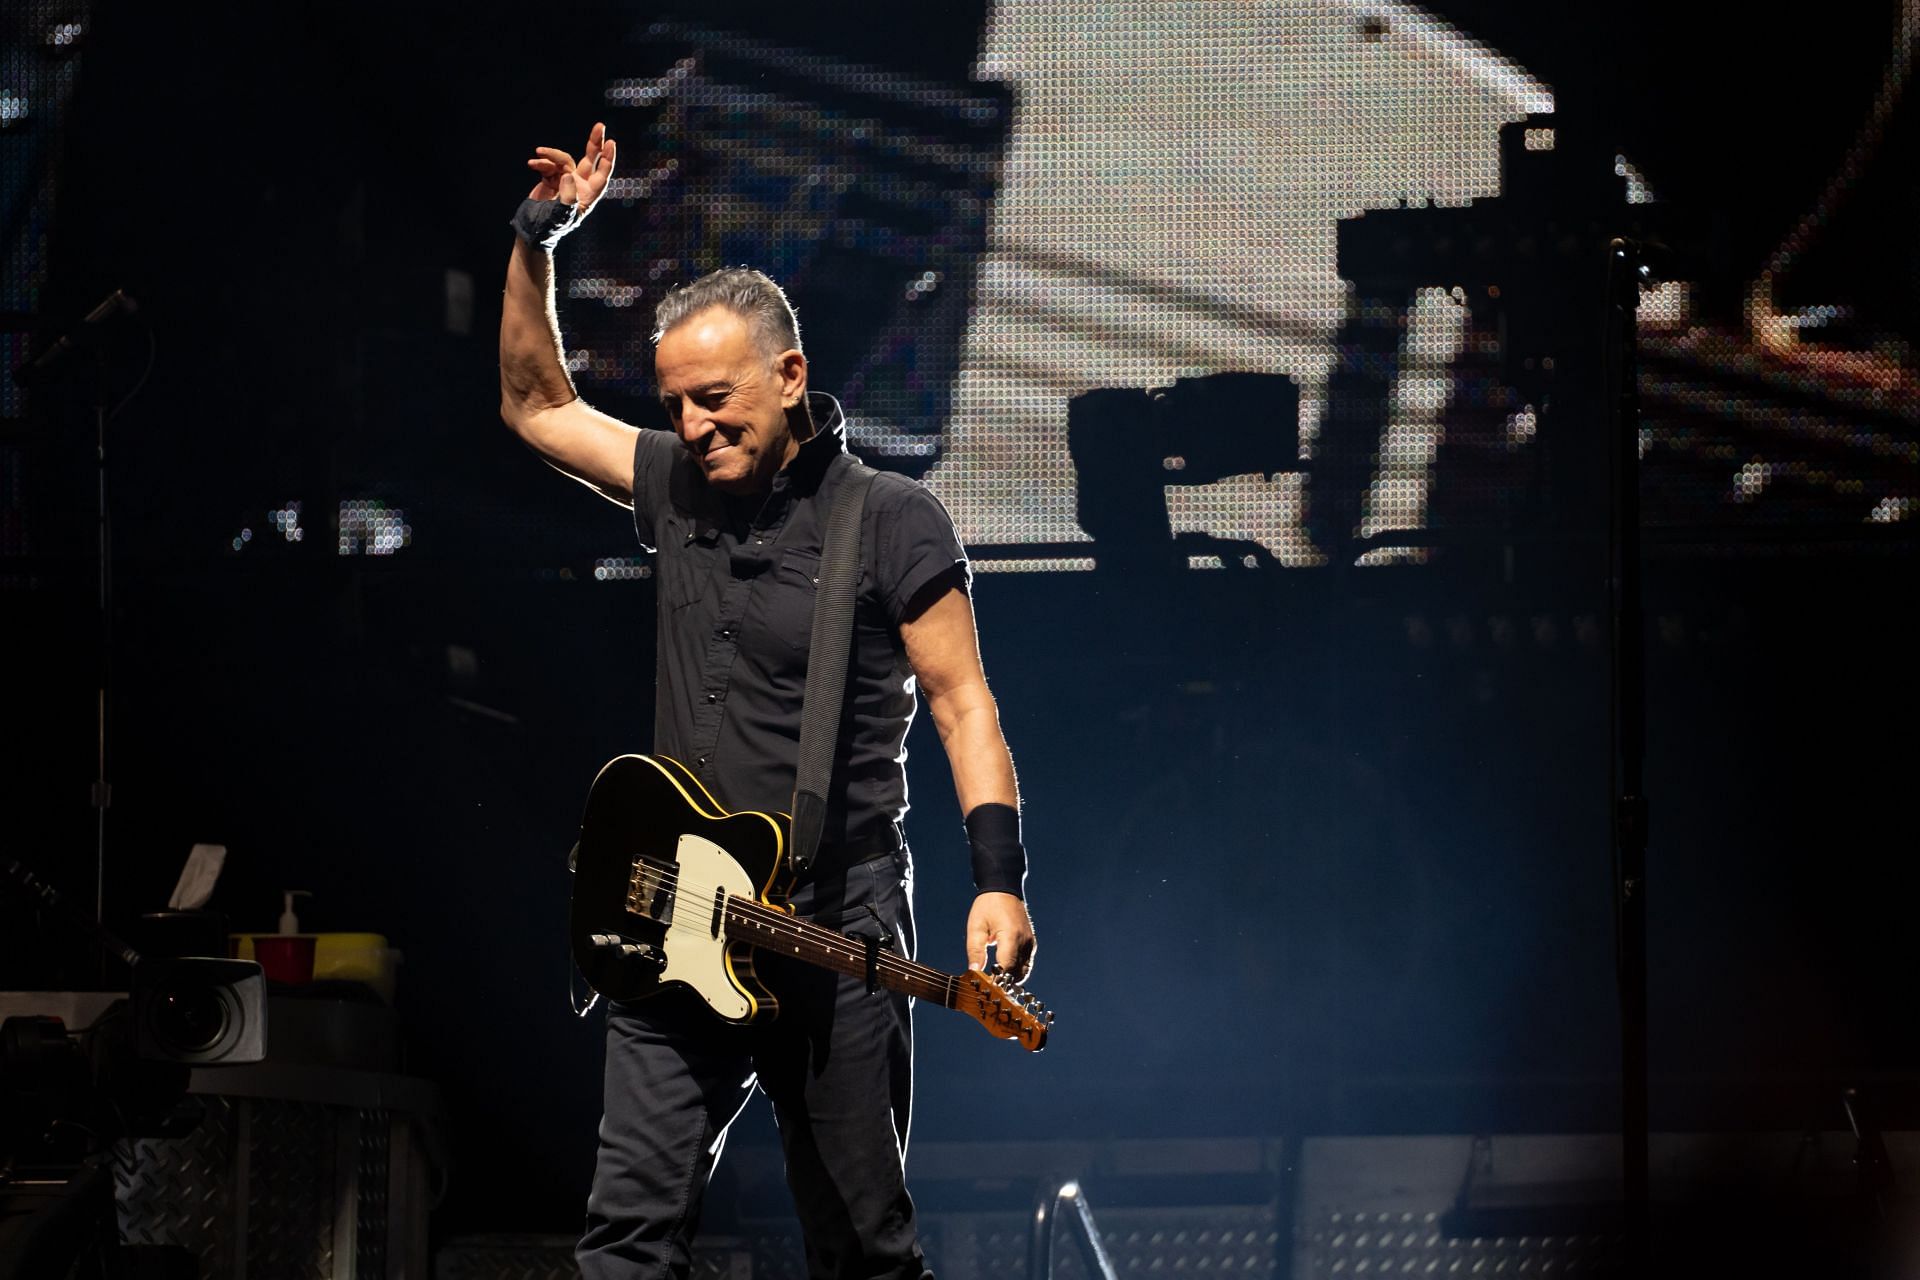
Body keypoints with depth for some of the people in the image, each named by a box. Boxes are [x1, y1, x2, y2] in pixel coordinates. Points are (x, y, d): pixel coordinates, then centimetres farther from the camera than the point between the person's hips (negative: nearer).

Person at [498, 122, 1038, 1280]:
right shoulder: (677, 487, 10)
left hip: (838, 933, -4)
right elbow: (537, 404, 22)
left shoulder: (891, 522, -5)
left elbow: (962, 703, -6)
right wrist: (537, 243, 12)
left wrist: (1000, 878, -17)